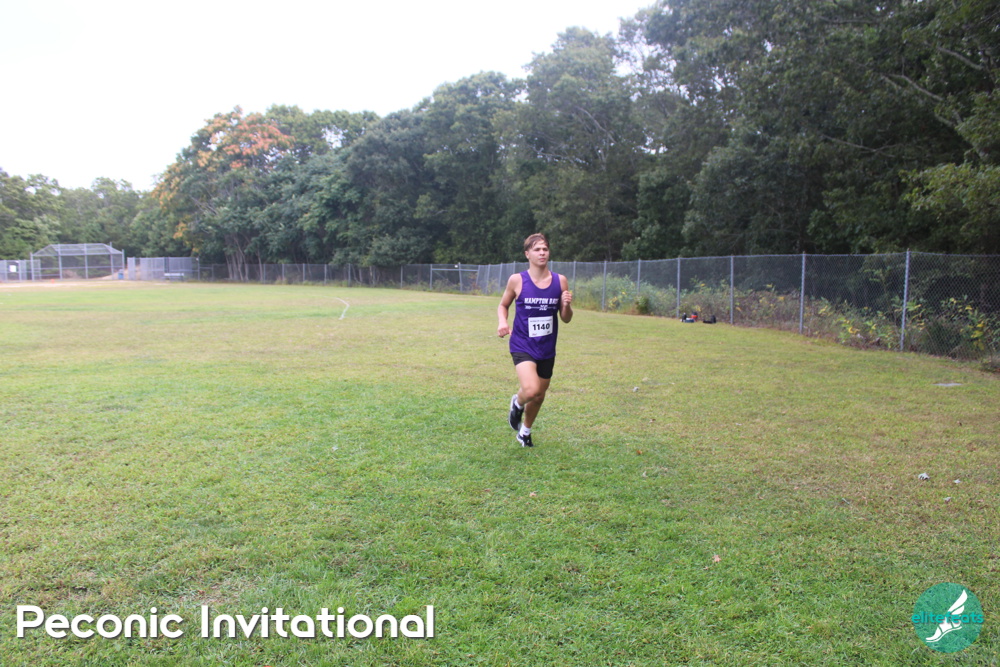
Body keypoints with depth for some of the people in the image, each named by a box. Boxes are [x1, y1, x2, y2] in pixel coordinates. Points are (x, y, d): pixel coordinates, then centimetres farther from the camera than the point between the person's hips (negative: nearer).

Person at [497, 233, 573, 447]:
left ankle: (525, 431, 45)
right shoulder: (517, 280, -7)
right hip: (522, 346, -3)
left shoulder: (560, 281, -1)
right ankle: (517, 403, 12)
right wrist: (502, 322, -11)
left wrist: (567, 305, -18)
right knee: (531, 390, -26)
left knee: (539, 396, 16)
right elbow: (503, 305, 9)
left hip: (547, 349, 4)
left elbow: (566, 319, 4)